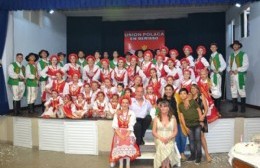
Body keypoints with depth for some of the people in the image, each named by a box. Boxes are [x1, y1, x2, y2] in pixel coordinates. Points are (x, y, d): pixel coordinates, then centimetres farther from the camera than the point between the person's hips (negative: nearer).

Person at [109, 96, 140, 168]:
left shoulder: (131, 113, 4)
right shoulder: (117, 113, 9)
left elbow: (131, 126, -6)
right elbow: (115, 125, -1)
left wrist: (126, 135, -20)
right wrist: (120, 135, -15)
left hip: (129, 132, -1)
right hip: (119, 132, 1)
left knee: (129, 141, -30)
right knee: (119, 141, -28)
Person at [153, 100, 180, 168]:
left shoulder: (173, 118, 10)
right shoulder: (156, 118, 9)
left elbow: (175, 131, 7)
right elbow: (154, 132, 6)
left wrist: (169, 138, -11)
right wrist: (161, 138, -12)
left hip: (170, 140, 0)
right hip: (159, 140, 0)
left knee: (168, 147, -32)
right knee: (162, 146, -33)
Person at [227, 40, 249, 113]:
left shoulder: (243, 54, 2)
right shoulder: (231, 55, 19)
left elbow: (246, 65, -7)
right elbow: (229, 65, 15)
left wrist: (237, 70, -16)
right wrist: (229, 70, -5)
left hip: (240, 75, -5)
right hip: (232, 75, 5)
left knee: (241, 91, -4)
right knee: (233, 92, 6)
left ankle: (243, 108, 3)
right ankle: (235, 107, 11)